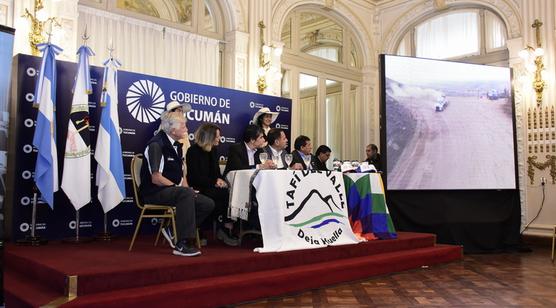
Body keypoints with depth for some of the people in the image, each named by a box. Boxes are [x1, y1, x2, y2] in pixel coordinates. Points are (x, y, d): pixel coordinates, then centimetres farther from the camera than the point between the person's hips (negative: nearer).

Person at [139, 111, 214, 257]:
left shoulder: (177, 145, 13)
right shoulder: (156, 145, -15)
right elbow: (156, 179, -21)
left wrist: (187, 189, -1)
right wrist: (182, 189, -19)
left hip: (173, 190, 9)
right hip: (153, 192, -9)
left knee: (208, 204, -6)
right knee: (186, 194, -36)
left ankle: (174, 231, 2)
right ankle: (182, 245, -32)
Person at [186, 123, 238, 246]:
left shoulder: (213, 150, 14)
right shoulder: (193, 151, -8)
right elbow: (195, 177, -13)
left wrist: (220, 180, -5)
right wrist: (214, 181, -16)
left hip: (210, 186, 7)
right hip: (198, 189, -7)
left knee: (230, 192, -23)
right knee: (224, 194, -29)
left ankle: (223, 229, -19)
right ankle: (224, 229, -13)